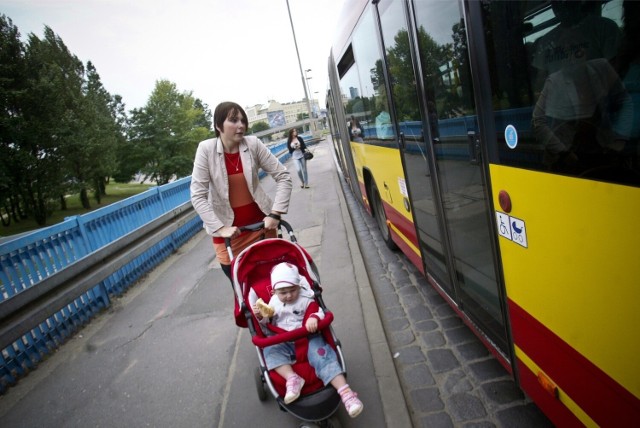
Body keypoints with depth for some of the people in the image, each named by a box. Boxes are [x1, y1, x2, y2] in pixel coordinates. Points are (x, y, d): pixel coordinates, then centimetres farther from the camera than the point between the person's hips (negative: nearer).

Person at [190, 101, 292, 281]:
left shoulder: (253, 144, -9)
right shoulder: (206, 149, -11)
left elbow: (283, 176, -6)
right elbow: (197, 196, -12)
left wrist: (275, 214, -14)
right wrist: (220, 228, -19)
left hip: (260, 223, 1)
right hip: (228, 230, -1)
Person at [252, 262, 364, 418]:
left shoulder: (306, 299, 0)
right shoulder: (273, 302, 8)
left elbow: (318, 311, -13)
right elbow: (267, 323, 15)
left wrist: (314, 318, -36)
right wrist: (260, 316, -7)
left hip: (308, 338, -3)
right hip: (283, 342, 3)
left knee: (322, 355, -26)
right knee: (270, 349, -26)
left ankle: (345, 392, -32)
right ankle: (292, 378, -38)